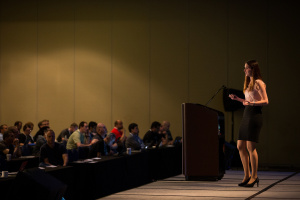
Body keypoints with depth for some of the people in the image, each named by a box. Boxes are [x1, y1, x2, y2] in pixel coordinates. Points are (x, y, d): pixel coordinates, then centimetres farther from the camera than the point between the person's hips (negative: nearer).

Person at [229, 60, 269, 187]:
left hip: (255, 115, -9)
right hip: (246, 115, 9)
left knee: (251, 147, -9)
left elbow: (265, 101, -13)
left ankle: (254, 176, -1)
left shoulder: (258, 83, -7)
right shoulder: (249, 83, 20)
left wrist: (251, 103, -26)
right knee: (240, 147, 7)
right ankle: (247, 175, 14)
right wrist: (237, 99, 18)